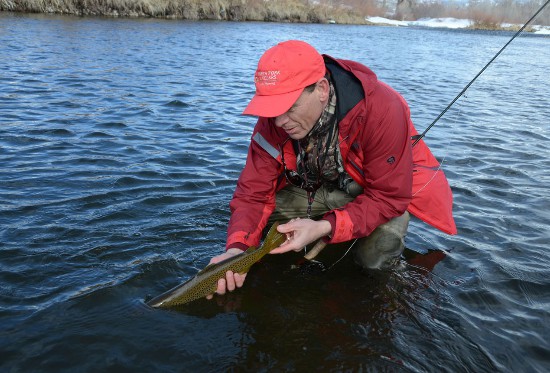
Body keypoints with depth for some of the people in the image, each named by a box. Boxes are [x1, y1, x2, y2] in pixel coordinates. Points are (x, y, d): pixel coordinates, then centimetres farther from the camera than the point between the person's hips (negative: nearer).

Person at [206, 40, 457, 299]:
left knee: (375, 258, -27)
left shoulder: (381, 110, -35)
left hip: (389, 186, -3)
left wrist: (325, 228, -42)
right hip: (315, 187, 4)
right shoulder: (273, 120, -22)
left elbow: (389, 197, -30)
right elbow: (254, 192, -20)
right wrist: (236, 248, -38)